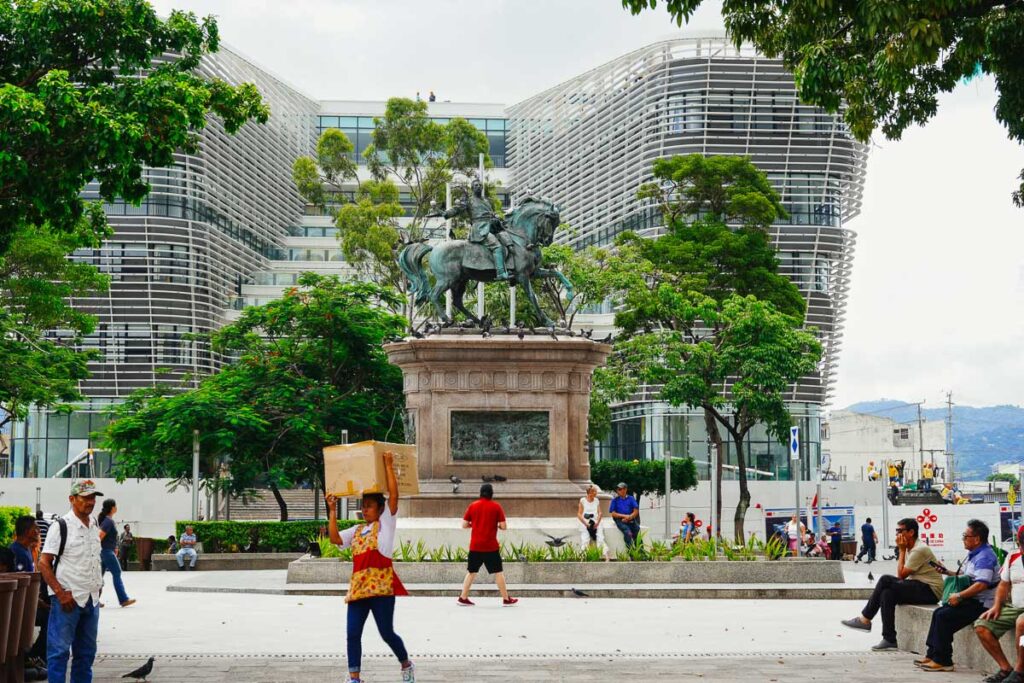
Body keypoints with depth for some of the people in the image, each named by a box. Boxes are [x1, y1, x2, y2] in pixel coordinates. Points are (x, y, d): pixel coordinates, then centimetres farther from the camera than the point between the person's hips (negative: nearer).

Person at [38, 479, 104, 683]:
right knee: (59, 651, -5)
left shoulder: (95, 525, 9)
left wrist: (99, 585, 12)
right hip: (67, 599, -7)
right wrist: (61, 593, -18)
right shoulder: (61, 527, -11)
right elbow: (44, 563, -12)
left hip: (91, 598, 7)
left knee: (86, 652, 14)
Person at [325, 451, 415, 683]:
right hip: (358, 586, 6)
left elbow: (393, 494, -6)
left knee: (387, 633, -2)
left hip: (381, 585, -6)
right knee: (353, 634, -2)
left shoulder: (386, 523, 4)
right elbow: (335, 538, 11)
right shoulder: (357, 530, 21)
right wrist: (332, 511, 9)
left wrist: (388, 466, -7)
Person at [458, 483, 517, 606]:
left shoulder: (473, 506, 4)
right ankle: (506, 599, 7)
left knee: (471, 572, 11)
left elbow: (464, 525, 3)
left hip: (475, 546, 3)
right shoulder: (496, 507, -4)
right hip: (491, 547, -3)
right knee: (498, 572, 4)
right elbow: (503, 526, -7)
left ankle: (463, 598, 9)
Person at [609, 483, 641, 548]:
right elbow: (613, 514, 3)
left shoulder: (631, 498, 14)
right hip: (620, 520, -2)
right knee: (628, 532, -31)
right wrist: (624, 516, -9)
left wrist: (629, 517, -10)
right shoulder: (615, 500, 10)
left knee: (637, 531, -27)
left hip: (631, 520, 2)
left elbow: (636, 511, 8)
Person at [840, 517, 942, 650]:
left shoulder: (919, 550, -15)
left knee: (886, 580, -20)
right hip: (919, 587, 9)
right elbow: (902, 575, 10)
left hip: (930, 591, -9)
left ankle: (865, 619, -11)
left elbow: (901, 574, -14)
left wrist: (902, 550, -8)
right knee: (887, 593, -12)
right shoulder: (910, 548, 15)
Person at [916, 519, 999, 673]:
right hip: (971, 601, 11)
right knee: (938, 613, 8)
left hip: (981, 604, -11)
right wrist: (947, 572, 15)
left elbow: (981, 585, -30)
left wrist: (959, 596, -23)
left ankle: (942, 661, -12)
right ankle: (932, 655, 9)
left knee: (943, 616, -18)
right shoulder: (974, 554, 15)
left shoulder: (984, 557, -19)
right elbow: (965, 575, 29)